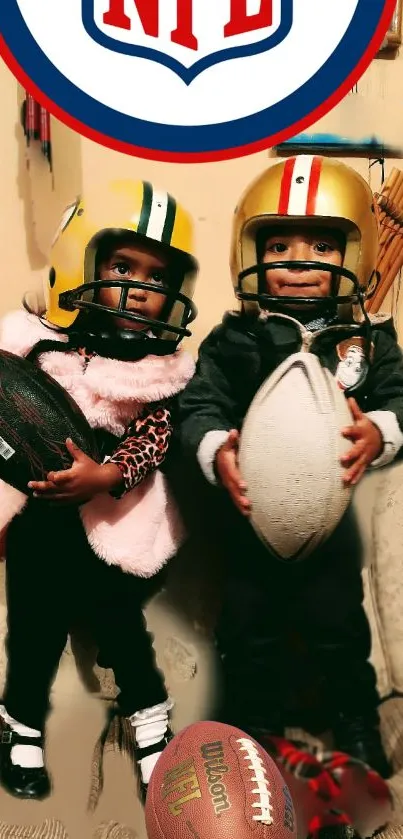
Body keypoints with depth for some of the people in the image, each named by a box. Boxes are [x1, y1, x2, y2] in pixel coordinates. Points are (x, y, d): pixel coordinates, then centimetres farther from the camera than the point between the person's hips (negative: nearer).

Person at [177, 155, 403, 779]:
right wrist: (215, 452, -32)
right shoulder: (232, 342, -7)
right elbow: (199, 407, -13)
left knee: (339, 628, 15)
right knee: (250, 636, 15)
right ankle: (250, 731, 39)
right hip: (250, 516, 0)